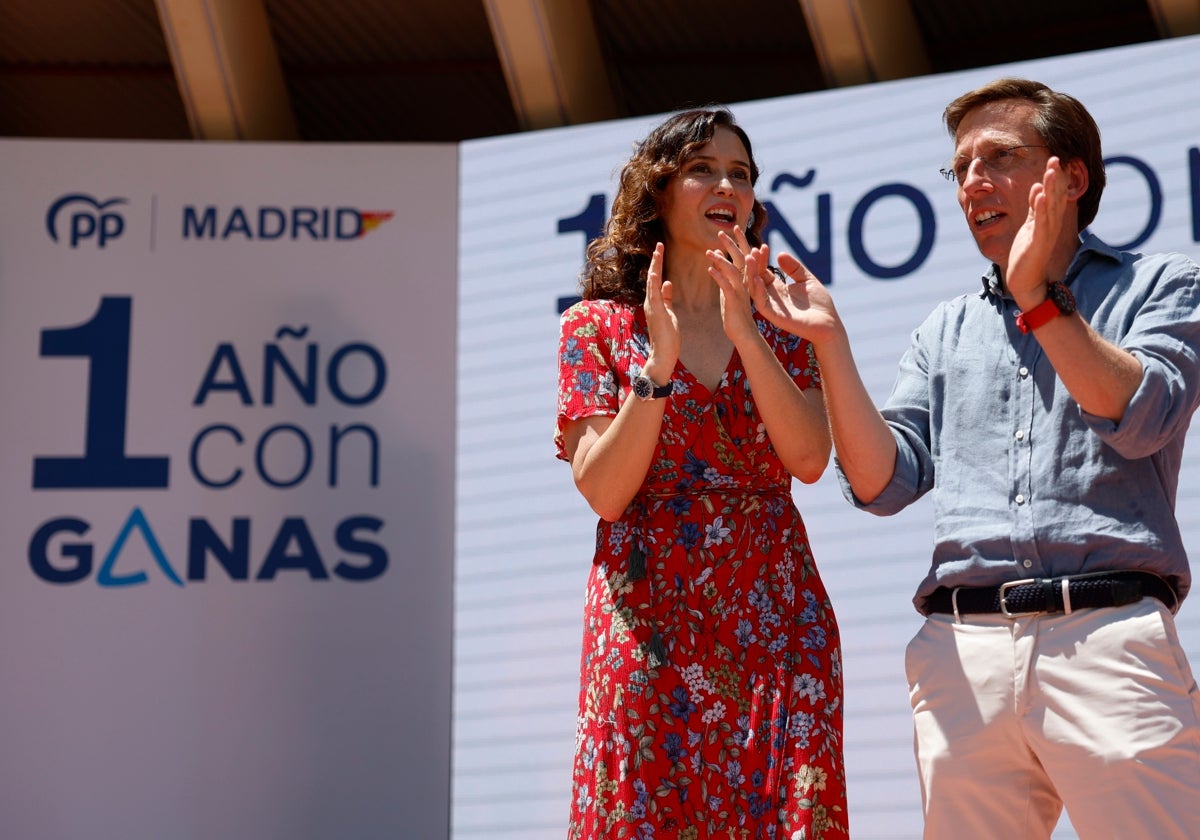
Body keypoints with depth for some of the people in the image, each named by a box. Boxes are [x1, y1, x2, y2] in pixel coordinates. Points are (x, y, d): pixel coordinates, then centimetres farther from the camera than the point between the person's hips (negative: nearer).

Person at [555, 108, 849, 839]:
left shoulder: (778, 323, 11)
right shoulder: (598, 326, 4)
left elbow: (810, 459, -5)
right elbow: (604, 491, -6)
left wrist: (745, 332, -13)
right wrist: (658, 363, -16)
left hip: (774, 615, 2)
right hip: (650, 616, -2)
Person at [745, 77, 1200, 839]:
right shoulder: (947, 333, 22)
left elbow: (1139, 419, -7)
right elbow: (884, 483, 11)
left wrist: (1039, 297, -8)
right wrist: (831, 345, 2)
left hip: (1108, 635, -3)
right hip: (963, 653, 4)